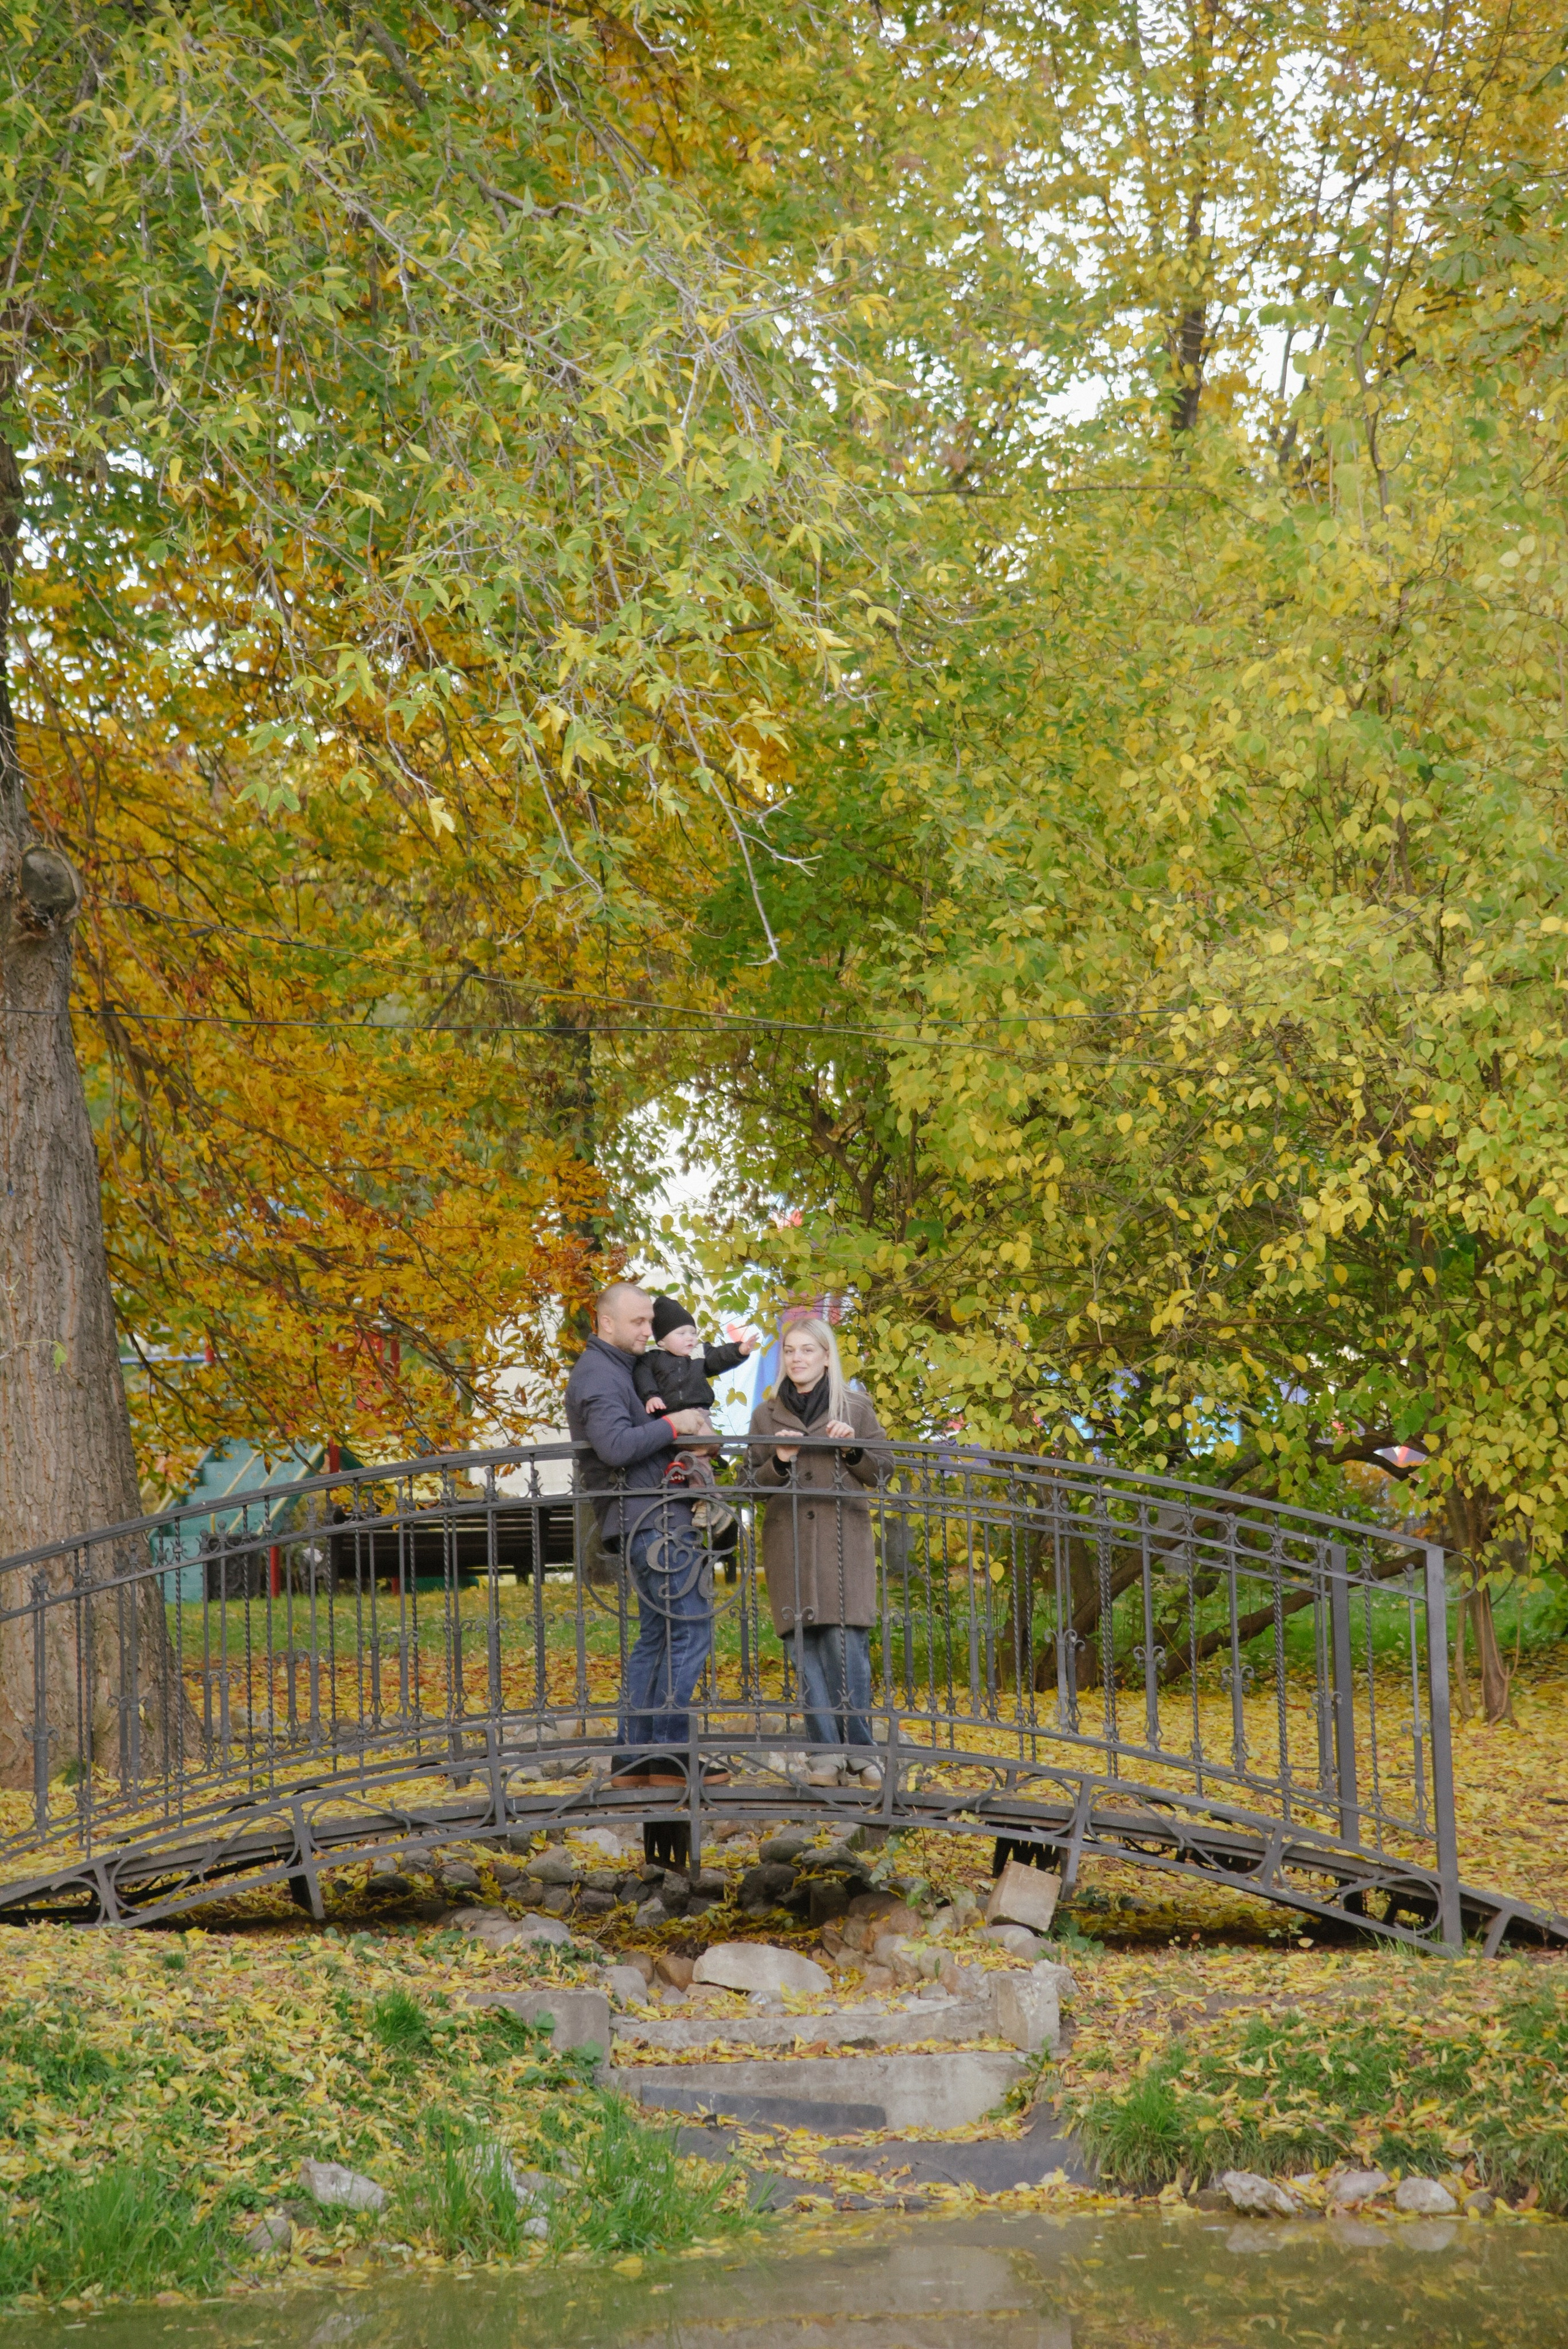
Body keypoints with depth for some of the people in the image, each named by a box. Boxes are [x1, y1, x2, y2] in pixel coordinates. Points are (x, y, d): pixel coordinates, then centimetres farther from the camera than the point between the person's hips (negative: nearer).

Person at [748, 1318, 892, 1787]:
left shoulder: (855, 1408, 8)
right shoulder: (766, 1415, 12)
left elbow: (883, 1467, 10)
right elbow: (755, 1483, 12)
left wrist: (853, 1450, -9)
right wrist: (779, 1462, -8)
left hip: (844, 1538, -2)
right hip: (789, 1539, 2)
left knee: (845, 1643, -11)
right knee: (804, 1647, -5)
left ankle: (860, 1750, -4)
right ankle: (828, 1752, -3)